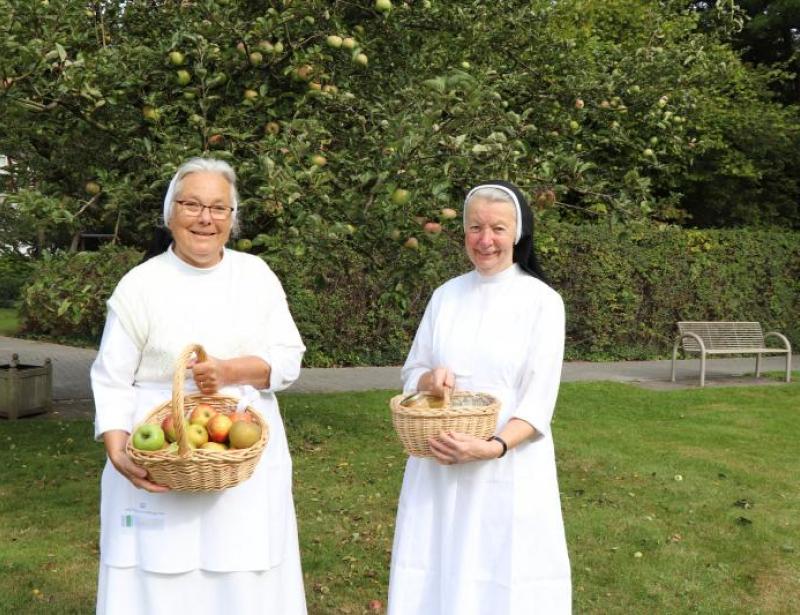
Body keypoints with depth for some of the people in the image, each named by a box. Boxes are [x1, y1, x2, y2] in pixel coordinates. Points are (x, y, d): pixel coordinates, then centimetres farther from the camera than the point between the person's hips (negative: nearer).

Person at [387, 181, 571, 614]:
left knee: (504, 580, 4)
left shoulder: (542, 302, -6)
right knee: (438, 577, 9)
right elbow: (411, 374, 12)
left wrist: (493, 447, -25)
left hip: (509, 468, -3)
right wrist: (430, 378, -11)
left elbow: (538, 403, -9)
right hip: (438, 464, 4)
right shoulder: (445, 296, 7)